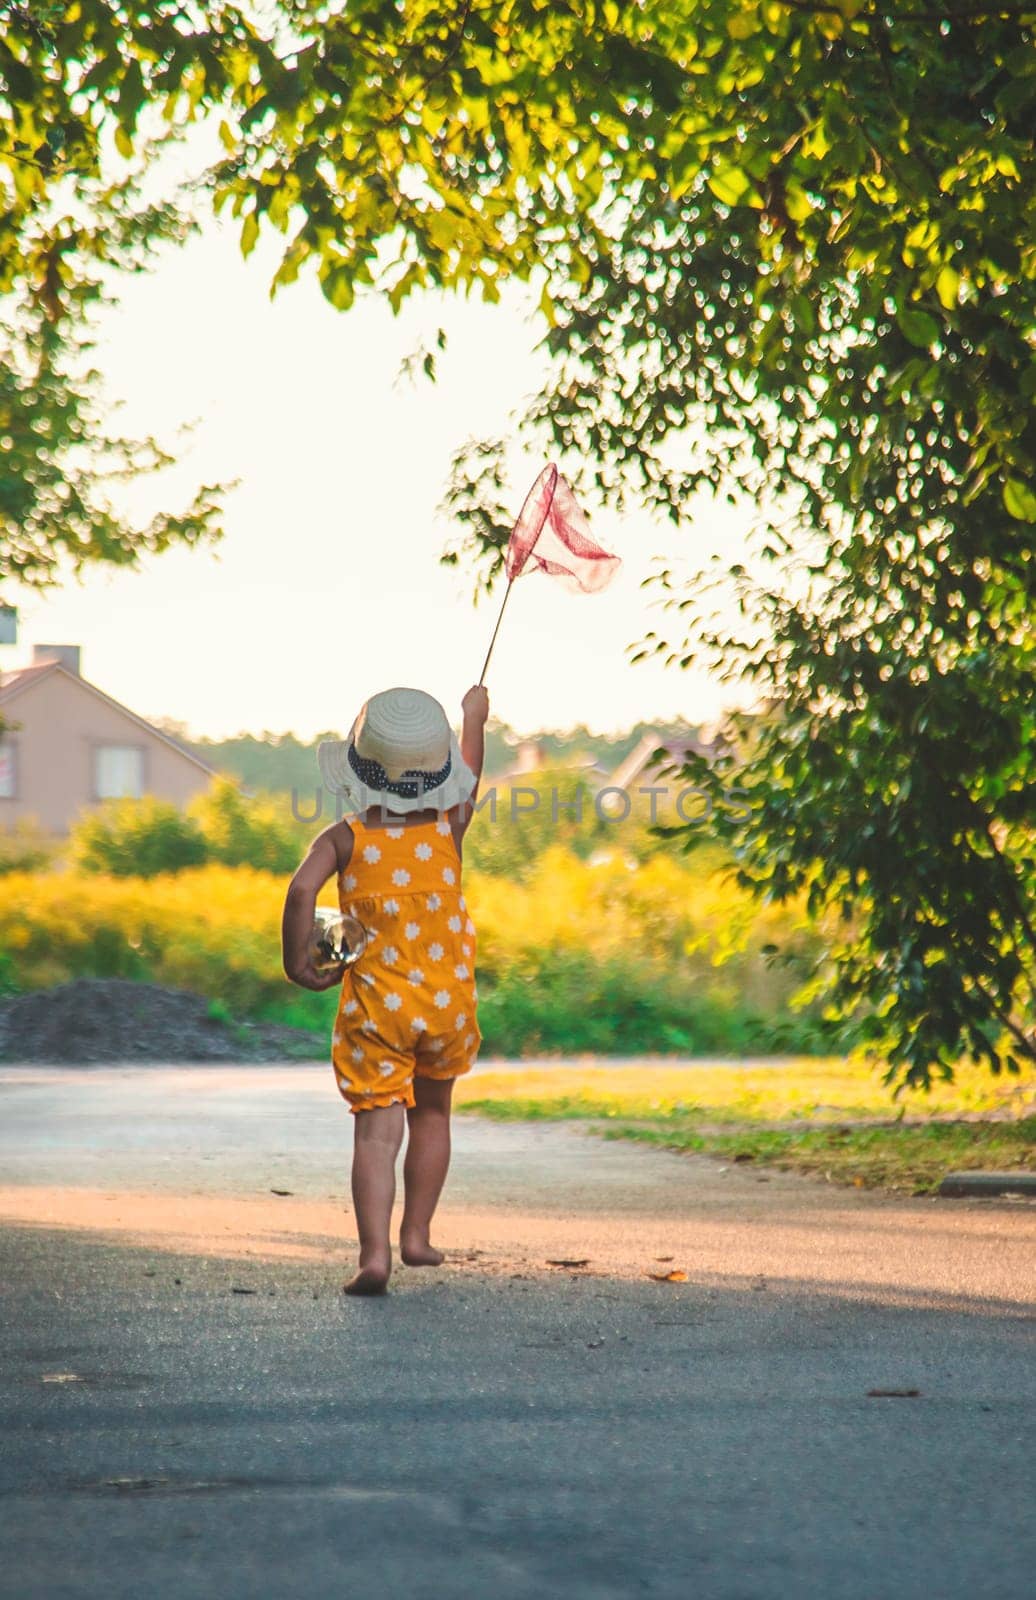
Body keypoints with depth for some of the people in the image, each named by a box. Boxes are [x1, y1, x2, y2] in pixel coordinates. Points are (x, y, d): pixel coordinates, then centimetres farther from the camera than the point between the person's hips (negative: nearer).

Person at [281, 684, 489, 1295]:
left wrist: (297, 960, -12)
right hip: (449, 1003, 2)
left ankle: (375, 1252, -21)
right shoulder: (448, 828, -2)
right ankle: (417, 1234, 28)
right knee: (432, 1114, 24)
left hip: (375, 1007, -2)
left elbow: (302, 890, -26)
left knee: (376, 1130, -6)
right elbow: (469, 771, 19)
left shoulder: (345, 839, -8)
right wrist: (475, 719, 37)